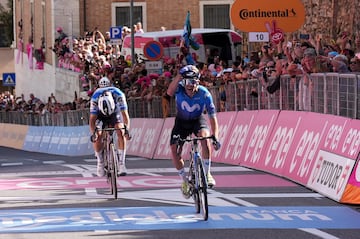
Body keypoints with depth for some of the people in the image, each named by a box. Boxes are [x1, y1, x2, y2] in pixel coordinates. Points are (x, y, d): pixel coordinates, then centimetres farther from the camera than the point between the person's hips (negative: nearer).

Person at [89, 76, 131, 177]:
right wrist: (93, 133, -46)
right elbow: (92, 118, -32)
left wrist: (127, 130, -49)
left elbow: (124, 114, -37)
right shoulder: (95, 97, -34)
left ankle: (121, 163, -23)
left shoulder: (119, 95, -35)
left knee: (121, 132, -25)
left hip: (115, 114, 0)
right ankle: (100, 162, -2)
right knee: (97, 136, -23)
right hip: (100, 116, 0)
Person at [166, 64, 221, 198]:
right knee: (174, 150, -14)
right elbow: (170, 92, -51)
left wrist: (215, 137, -39)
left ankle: (207, 173, -18)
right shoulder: (179, 88, -26)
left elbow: (212, 116, -27)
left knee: (204, 136, -33)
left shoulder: (204, 93, -27)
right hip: (181, 121, 1)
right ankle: (184, 180, 11)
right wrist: (179, 76, -63)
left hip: (198, 120, -1)